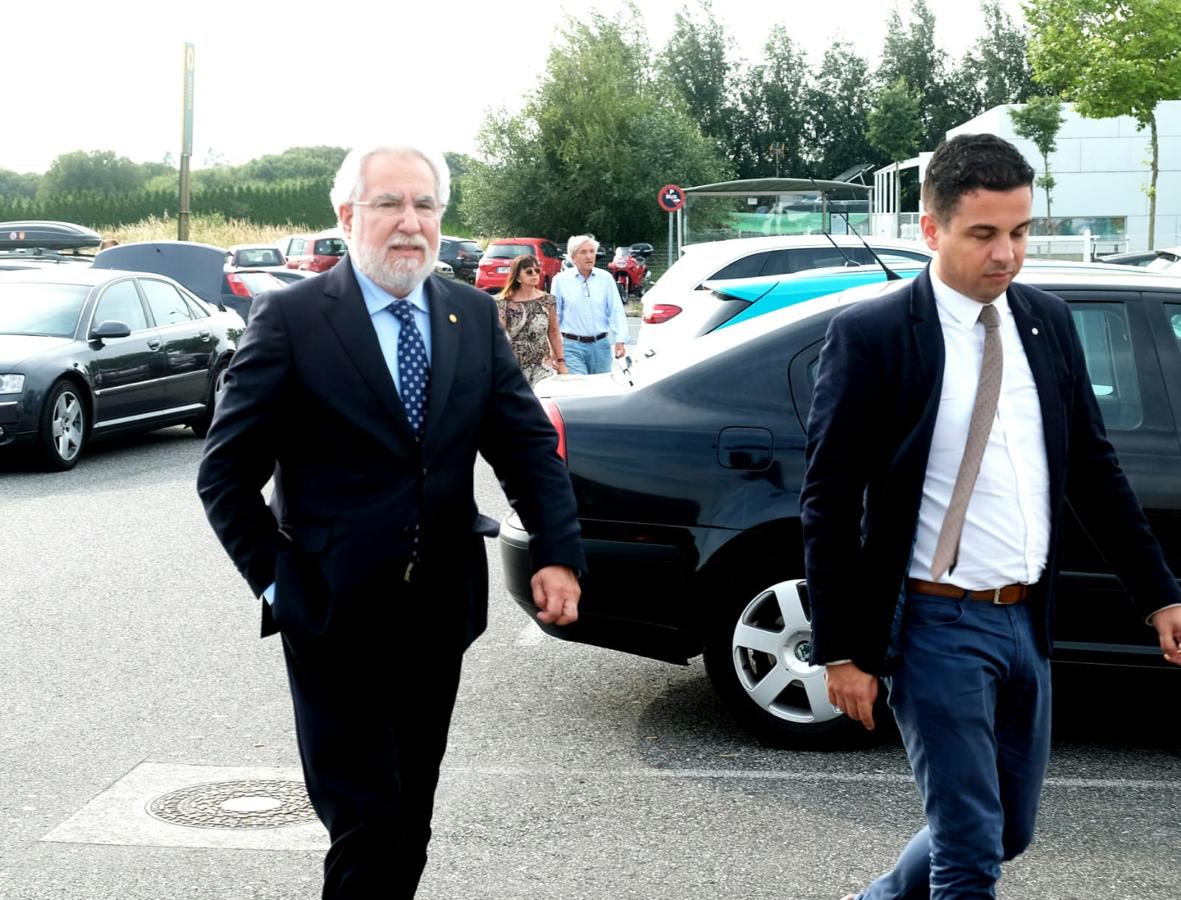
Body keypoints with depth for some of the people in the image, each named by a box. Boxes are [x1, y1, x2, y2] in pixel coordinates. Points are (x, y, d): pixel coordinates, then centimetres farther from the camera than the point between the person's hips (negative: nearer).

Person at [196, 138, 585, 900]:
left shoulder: (474, 316, 5)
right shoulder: (292, 319, -8)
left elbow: (529, 443, 5)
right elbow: (226, 472, -5)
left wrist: (558, 552, -6)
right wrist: (275, 579, -8)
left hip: (440, 610, 5)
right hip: (335, 618, -4)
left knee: (411, 817, 15)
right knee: (368, 824, -3)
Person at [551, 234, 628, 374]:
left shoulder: (606, 278, 6)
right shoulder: (561, 280, 2)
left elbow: (616, 311, 4)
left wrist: (620, 340, -7)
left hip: (600, 345, 2)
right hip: (572, 346, -2)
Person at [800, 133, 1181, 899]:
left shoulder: (1050, 323, 5)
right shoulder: (871, 336, -12)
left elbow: (1094, 468, 12)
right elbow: (830, 501, -10)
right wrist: (841, 651, -11)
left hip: (1027, 620, 6)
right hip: (938, 626, -6)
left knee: (1009, 831, 18)